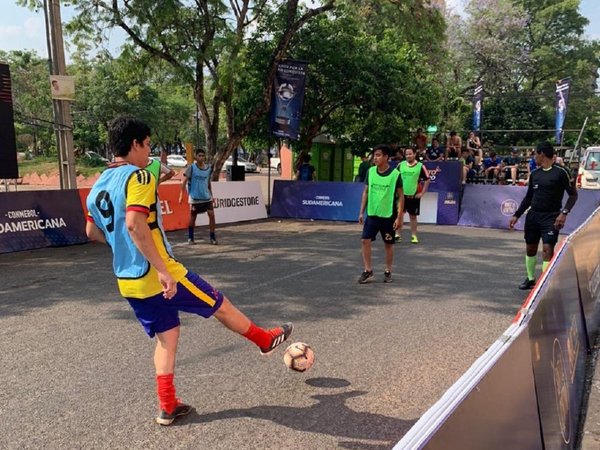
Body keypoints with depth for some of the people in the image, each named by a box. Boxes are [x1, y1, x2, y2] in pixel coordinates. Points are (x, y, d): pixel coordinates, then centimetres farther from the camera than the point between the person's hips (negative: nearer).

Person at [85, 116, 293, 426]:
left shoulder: (97, 186, 10)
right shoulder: (138, 176, -16)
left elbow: (92, 232, 20)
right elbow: (135, 225, -29)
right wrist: (162, 270, -29)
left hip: (128, 281, 8)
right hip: (160, 276, -8)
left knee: (166, 336, 18)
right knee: (220, 305, 11)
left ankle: (167, 408, 21)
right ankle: (266, 340, 32)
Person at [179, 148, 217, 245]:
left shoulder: (209, 168, 5)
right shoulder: (191, 167, -8)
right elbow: (184, 181, -8)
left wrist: (211, 195, 16)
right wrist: (181, 195, -13)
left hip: (207, 197, 3)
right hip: (194, 197, -3)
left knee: (211, 214, -7)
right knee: (192, 217, 7)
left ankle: (212, 237, 1)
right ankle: (190, 238, 22)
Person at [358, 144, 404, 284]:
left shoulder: (395, 174, -9)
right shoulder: (370, 171, 2)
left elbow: (401, 196, -5)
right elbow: (366, 192, 9)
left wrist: (399, 217, -10)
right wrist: (361, 212, 5)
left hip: (388, 216, -3)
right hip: (371, 214, 3)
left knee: (388, 244, 8)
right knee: (365, 241, -3)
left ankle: (388, 272, 23)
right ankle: (368, 271, 9)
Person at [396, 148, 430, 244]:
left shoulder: (420, 166, -5)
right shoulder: (401, 165, 2)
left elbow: (427, 180, -1)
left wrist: (422, 193, -6)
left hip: (414, 195, -2)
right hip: (402, 194, 2)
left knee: (413, 216, 7)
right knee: (399, 214, -2)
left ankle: (414, 236, 17)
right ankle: (398, 235, 7)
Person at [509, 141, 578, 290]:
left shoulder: (561, 172, -8)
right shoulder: (535, 173, 9)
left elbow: (573, 194, -6)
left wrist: (564, 212, -19)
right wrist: (516, 215, 12)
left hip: (551, 217, -6)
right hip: (533, 215, 6)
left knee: (548, 249, -13)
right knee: (530, 248, 13)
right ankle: (530, 279, 30)